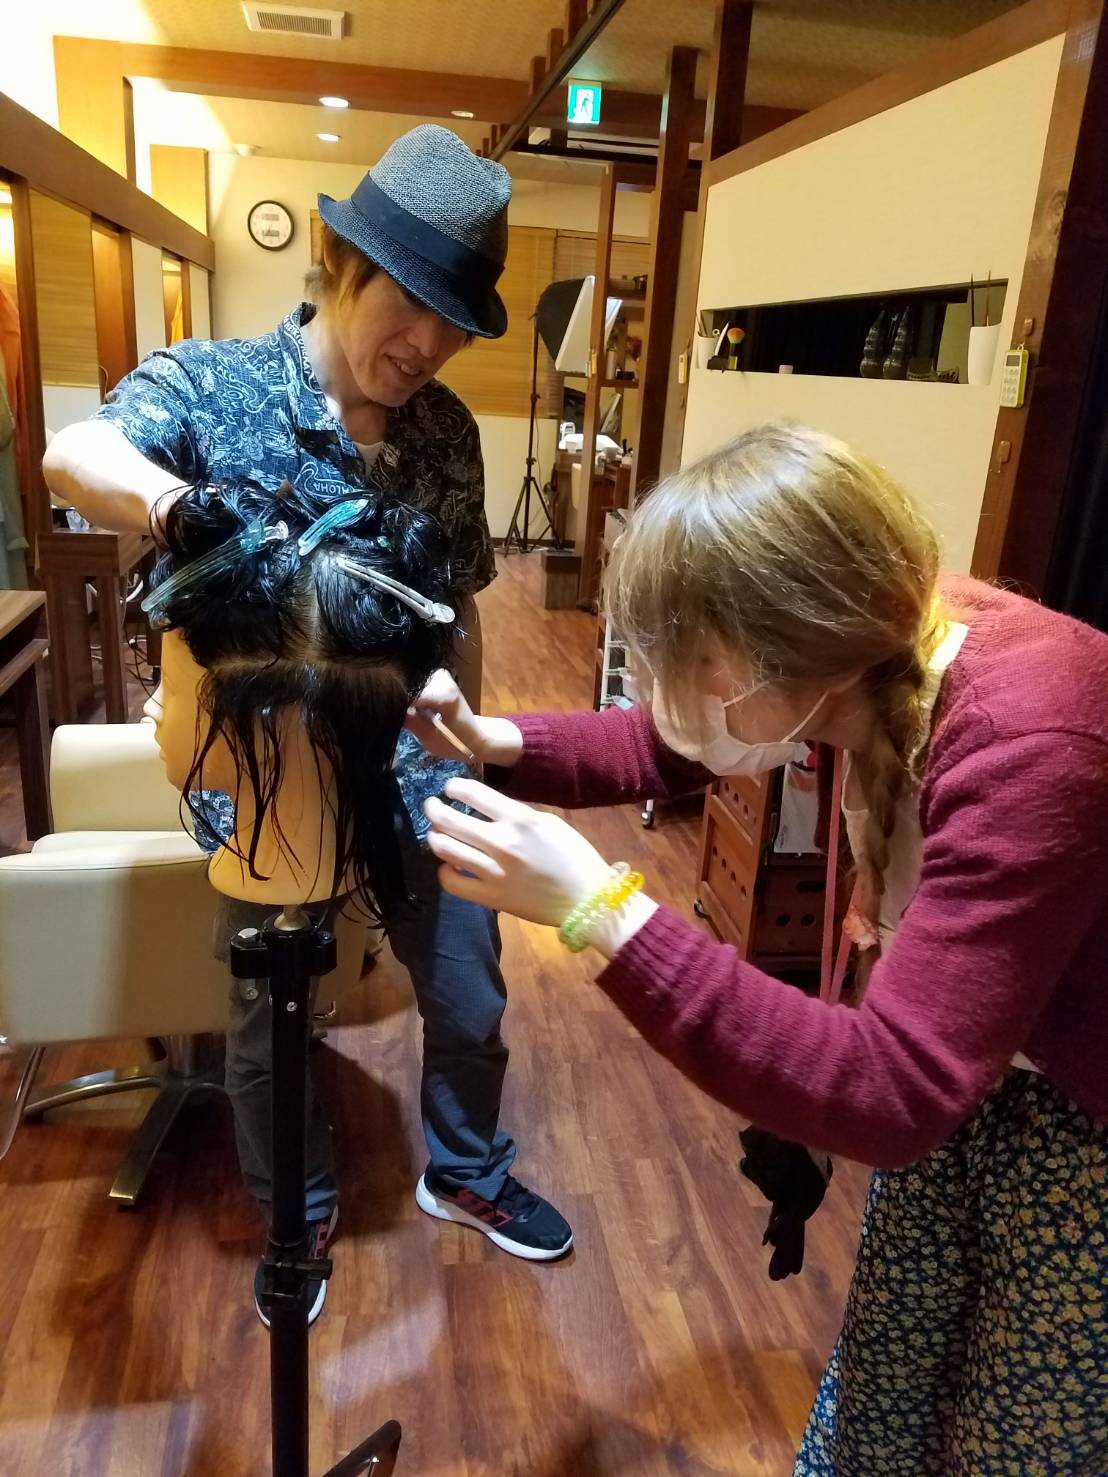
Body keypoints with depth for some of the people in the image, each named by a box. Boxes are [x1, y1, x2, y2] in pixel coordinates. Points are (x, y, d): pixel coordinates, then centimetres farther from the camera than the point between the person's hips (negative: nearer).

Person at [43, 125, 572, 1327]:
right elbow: (75, 459, -33)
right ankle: (297, 1216, 45)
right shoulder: (208, 384, -11)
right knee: (269, 1024, 17)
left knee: (468, 1002, 17)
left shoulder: (449, 429, 0)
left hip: (416, 767, 4)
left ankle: (463, 1172, 47)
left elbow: (459, 608, 9)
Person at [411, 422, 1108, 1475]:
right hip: (969, 1061, 7)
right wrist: (491, 741, -15)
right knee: (885, 1384, 26)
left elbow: (890, 1093, -39)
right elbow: (670, 749, 0)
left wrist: (602, 912, -43)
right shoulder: (879, 641, -16)